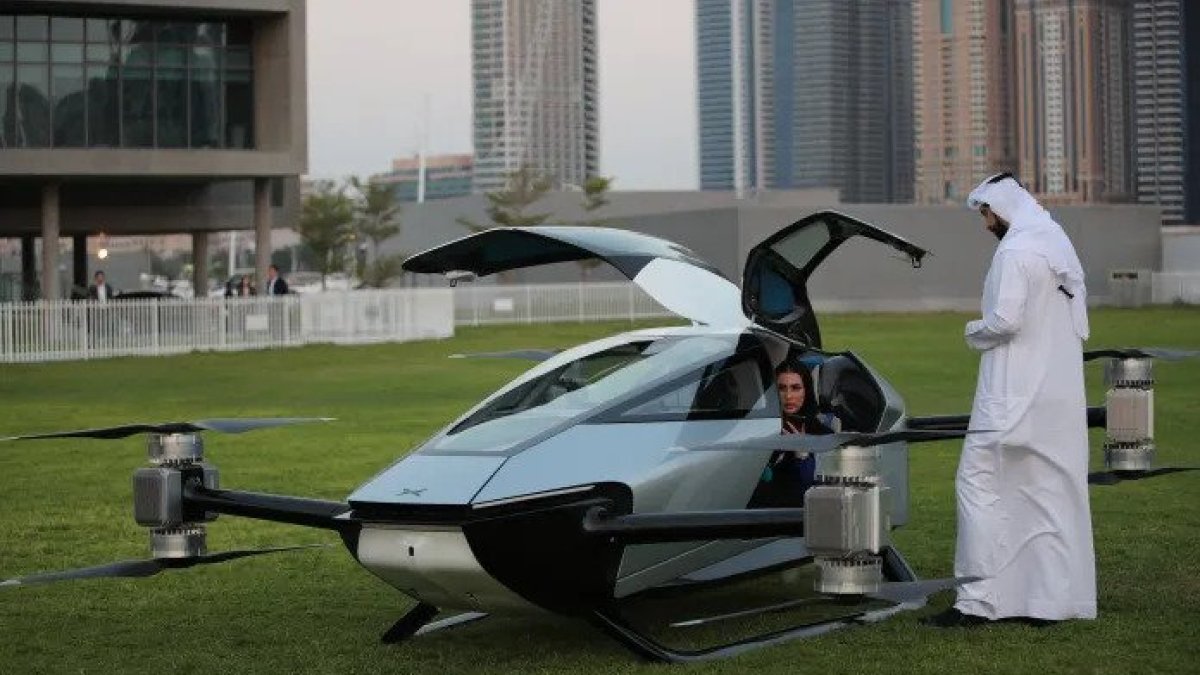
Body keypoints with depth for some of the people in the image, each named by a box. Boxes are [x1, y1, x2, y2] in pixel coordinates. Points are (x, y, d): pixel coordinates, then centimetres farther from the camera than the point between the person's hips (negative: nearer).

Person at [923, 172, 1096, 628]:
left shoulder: (1015, 252, -13)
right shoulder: (1060, 247, 15)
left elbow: (1004, 320, -22)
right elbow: (1079, 324, 18)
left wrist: (974, 333, -3)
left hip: (1016, 397, -9)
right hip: (1062, 396, 9)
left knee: (979, 484, -6)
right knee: (1053, 493, 9)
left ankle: (978, 600, -9)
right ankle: (1052, 599, 10)